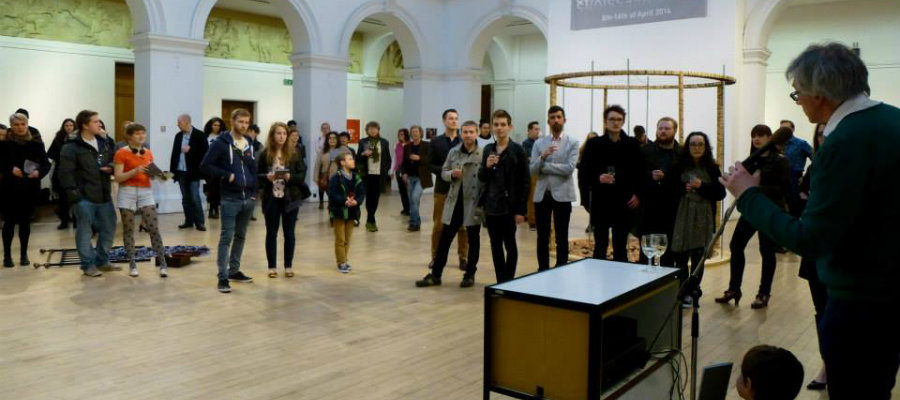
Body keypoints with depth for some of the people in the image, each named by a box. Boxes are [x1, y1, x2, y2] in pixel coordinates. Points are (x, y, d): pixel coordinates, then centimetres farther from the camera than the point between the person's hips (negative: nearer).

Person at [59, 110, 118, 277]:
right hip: (84, 197, -7)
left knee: (108, 229, 13)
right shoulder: (71, 147, -9)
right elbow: (66, 173, -12)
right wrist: (72, 193, -17)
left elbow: (113, 161, 21)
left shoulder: (103, 143, 12)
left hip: (104, 195, 7)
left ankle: (102, 261, 28)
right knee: (85, 231, 2)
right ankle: (88, 265, 12)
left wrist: (111, 167, -3)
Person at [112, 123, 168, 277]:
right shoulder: (121, 153, -4)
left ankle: (162, 264, -4)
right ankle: (132, 264, 11)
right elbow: (118, 177, -9)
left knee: (154, 229, -4)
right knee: (128, 230, 3)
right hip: (127, 193, -3)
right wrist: (135, 171, -22)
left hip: (146, 192, 3)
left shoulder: (148, 153, 11)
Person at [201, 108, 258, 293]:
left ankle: (234, 270, 26)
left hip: (249, 198, 6)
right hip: (230, 199, -6)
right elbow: (205, 165, -9)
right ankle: (223, 277, -2)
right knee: (226, 238, -5)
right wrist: (226, 175, -15)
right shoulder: (221, 143, -6)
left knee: (241, 236, 14)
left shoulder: (249, 144, 12)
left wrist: (255, 192, 8)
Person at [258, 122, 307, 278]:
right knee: (271, 233, 7)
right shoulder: (265, 154, -1)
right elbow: (258, 175, 1)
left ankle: (288, 266, 17)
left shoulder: (294, 153, -1)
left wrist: (290, 177, -20)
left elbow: (302, 174, -3)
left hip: (290, 198, 0)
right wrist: (267, 177, -19)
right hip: (271, 198, 0)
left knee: (289, 233, 7)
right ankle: (272, 266, 16)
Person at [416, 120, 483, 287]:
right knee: (444, 239, 7)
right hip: (455, 201, 3)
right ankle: (435, 274, 16)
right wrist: (452, 174, -12)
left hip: (473, 203, -3)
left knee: (473, 240, 9)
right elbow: (443, 172, 11)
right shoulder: (453, 152, 5)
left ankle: (470, 275, 23)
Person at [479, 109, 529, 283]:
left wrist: (521, 209, -11)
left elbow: (525, 182, -7)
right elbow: (481, 178, 11)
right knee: (495, 245, 10)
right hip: (491, 205, 5)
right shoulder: (488, 149, 8)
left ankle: (509, 282, 11)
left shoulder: (517, 150, -6)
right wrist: (487, 166, -12)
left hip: (509, 205, -5)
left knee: (510, 244, 3)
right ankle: (500, 282, 19)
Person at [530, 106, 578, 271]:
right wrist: (542, 157, -19)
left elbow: (569, 168, -14)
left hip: (562, 195, -2)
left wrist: (544, 166, -9)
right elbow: (532, 170, -2)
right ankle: (542, 270, 19)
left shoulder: (573, 143, 0)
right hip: (541, 194, 2)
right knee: (542, 237, 9)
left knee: (561, 238, 5)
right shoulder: (539, 143, 7)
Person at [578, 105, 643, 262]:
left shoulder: (632, 144, 5)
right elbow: (583, 175, 0)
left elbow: (639, 172, 8)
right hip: (601, 203, -1)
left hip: (624, 204, 1)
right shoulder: (594, 144, 2)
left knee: (621, 250, 7)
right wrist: (598, 178, -17)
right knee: (600, 248, 4)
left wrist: (637, 194, -4)